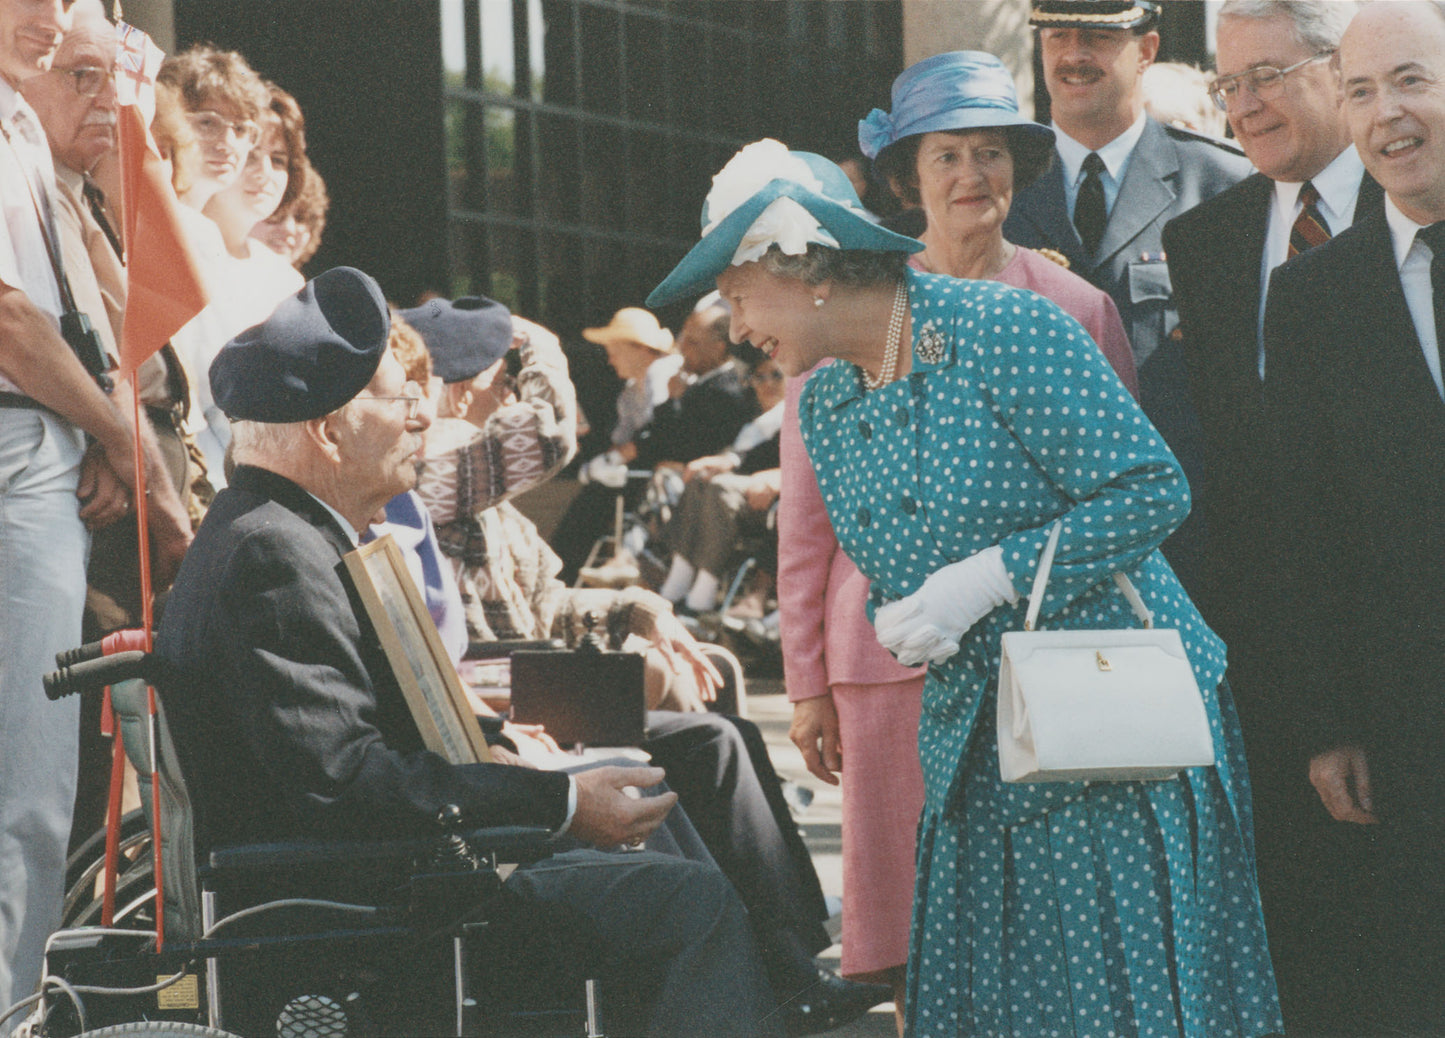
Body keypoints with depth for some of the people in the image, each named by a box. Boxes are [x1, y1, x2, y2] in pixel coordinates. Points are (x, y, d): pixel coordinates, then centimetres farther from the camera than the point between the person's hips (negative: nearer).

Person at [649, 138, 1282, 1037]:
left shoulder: (1008, 331, -12)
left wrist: (991, 579, -19)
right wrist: (905, 625, -4)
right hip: (971, 751, 6)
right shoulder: (825, 407, 10)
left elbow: (1154, 490, -15)